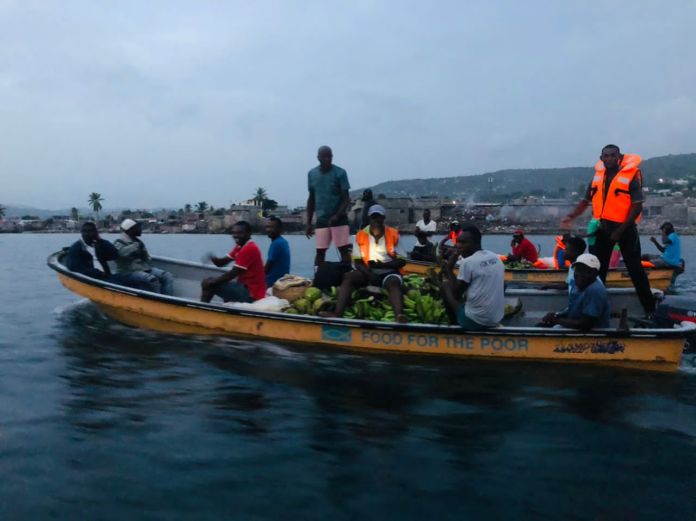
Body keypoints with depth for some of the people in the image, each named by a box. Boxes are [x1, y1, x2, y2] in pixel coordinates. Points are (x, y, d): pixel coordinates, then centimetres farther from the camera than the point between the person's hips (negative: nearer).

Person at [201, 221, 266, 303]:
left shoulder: (249, 249, -20)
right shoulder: (240, 247, 12)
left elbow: (233, 274, -20)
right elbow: (221, 262, 10)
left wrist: (213, 281, -9)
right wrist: (213, 258, -12)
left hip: (250, 293, -10)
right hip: (246, 286, 10)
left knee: (208, 284, -9)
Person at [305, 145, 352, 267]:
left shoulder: (340, 173, -6)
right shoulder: (311, 174, 6)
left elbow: (346, 198, -7)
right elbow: (311, 199, 12)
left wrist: (337, 215, -23)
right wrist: (309, 223, 9)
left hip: (339, 219, -3)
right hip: (321, 220, 3)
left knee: (344, 250, -4)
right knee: (320, 251, 4)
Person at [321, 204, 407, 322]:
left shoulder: (393, 235, -4)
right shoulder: (361, 235, -1)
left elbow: (402, 261, -4)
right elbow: (358, 262, 0)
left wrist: (381, 265, -17)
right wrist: (370, 274, -19)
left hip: (388, 272, -2)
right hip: (367, 272, 2)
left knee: (394, 283, -35)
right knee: (348, 277, -25)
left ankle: (399, 314, -63)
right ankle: (337, 313, -44)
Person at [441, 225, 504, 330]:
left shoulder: (467, 262, -15)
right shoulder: (496, 258, 6)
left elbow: (456, 294, -7)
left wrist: (449, 270, 4)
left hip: (473, 321, -7)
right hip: (497, 320, 7)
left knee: (445, 284, 10)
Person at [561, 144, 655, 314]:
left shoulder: (631, 175, -12)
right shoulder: (597, 176, 4)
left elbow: (637, 206, -14)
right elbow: (585, 201, 9)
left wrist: (620, 230, -18)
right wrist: (571, 216, -9)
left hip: (625, 228, -5)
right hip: (603, 227, 5)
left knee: (634, 268, 0)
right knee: (598, 267, 10)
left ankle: (650, 308, 10)